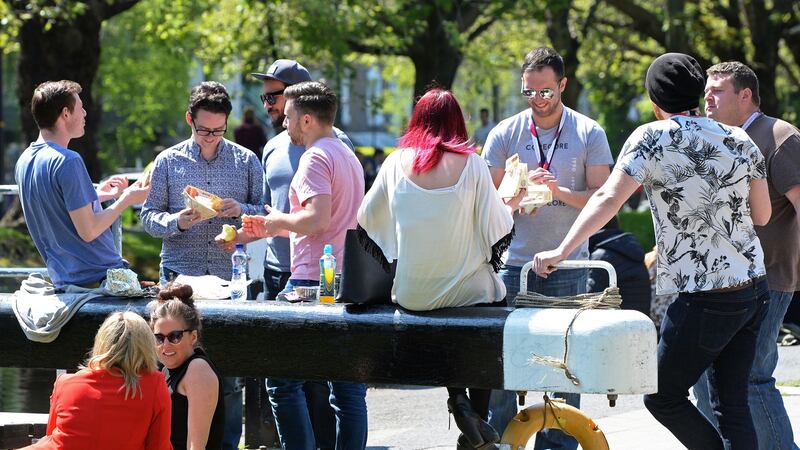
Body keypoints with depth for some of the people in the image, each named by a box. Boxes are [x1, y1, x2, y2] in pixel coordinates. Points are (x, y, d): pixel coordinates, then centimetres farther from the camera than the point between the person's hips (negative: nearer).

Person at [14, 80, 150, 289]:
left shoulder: (23, 162, 9)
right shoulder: (67, 161, -18)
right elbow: (88, 231, -18)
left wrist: (96, 195, 21)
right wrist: (126, 199, -6)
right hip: (99, 277, -9)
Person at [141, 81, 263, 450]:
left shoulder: (246, 161, 9)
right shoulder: (168, 161, 8)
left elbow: (266, 212, 9)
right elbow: (149, 216, 8)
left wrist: (241, 210, -11)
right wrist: (177, 221, -12)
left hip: (231, 276, 0)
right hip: (179, 277, 0)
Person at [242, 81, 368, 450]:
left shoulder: (316, 158, -11)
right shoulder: (348, 155, 19)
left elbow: (317, 218, -23)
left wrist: (280, 219, -5)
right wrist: (272, 229, 24)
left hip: (313, 279, -9)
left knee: (282, 378, -3)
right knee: (348, 387, 7)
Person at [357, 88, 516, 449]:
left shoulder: (396, 163, -2)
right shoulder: (471, 165, -9)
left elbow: (366, 219, 8)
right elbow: (496, 230, -6)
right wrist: (511, 205, 15)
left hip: (411, 294, 3)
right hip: (465, 290, -3)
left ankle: (458, 399, 13)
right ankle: (478, 419, 20)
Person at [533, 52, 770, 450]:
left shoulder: (651, 138, -9)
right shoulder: (740, 141, 5)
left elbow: (608, 198, -19)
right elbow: (762, 215, 13)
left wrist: (562, 250, -20)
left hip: (703, 299, -6)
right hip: (754, 288, 6)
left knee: (664, 398, 8)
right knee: (732, 404, 11)